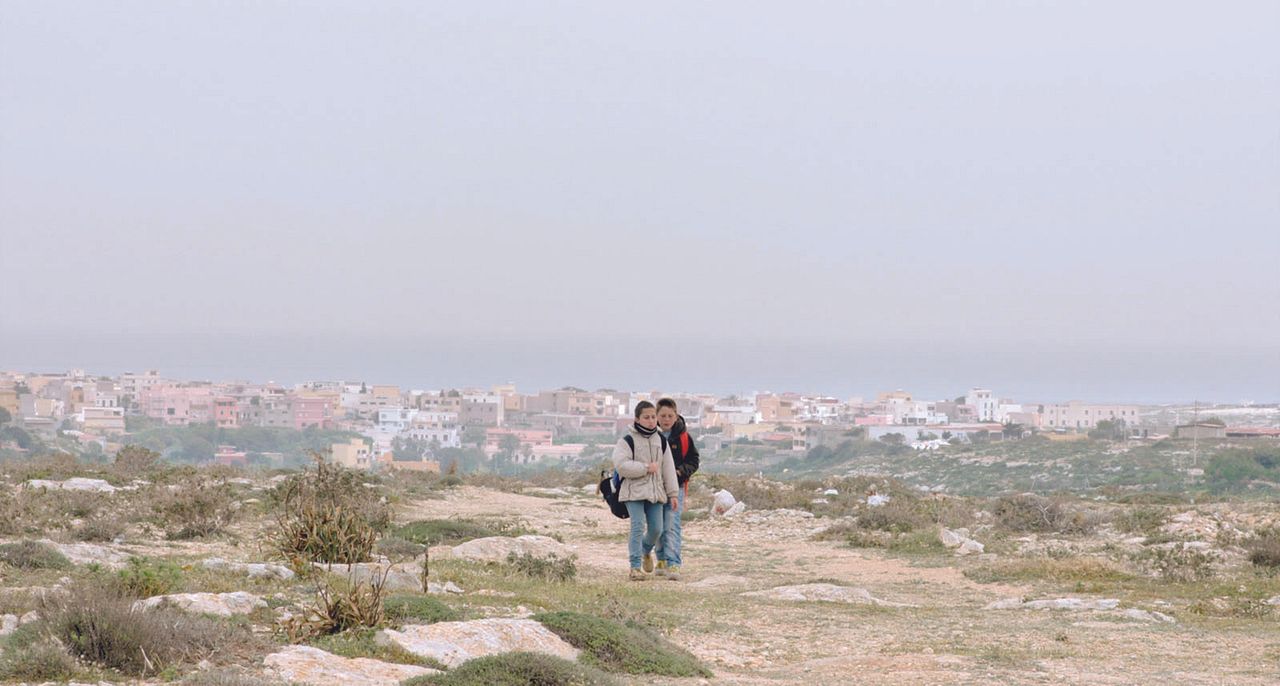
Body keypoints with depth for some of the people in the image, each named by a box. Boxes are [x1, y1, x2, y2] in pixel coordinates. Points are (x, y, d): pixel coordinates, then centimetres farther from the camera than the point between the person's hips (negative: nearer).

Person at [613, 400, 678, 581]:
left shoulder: (661, 441, 10)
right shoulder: (627, 441, -6)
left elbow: (668, 468, 11)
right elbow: (621, 465, -18)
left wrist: (672, 493, 8)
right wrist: (646, 468, -17)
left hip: (655, 491, 5)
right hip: (634, 490, -5)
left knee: (657, 528, 5)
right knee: (638, 527, -13)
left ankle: (646, 550, 38)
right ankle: (635, 567, -10)